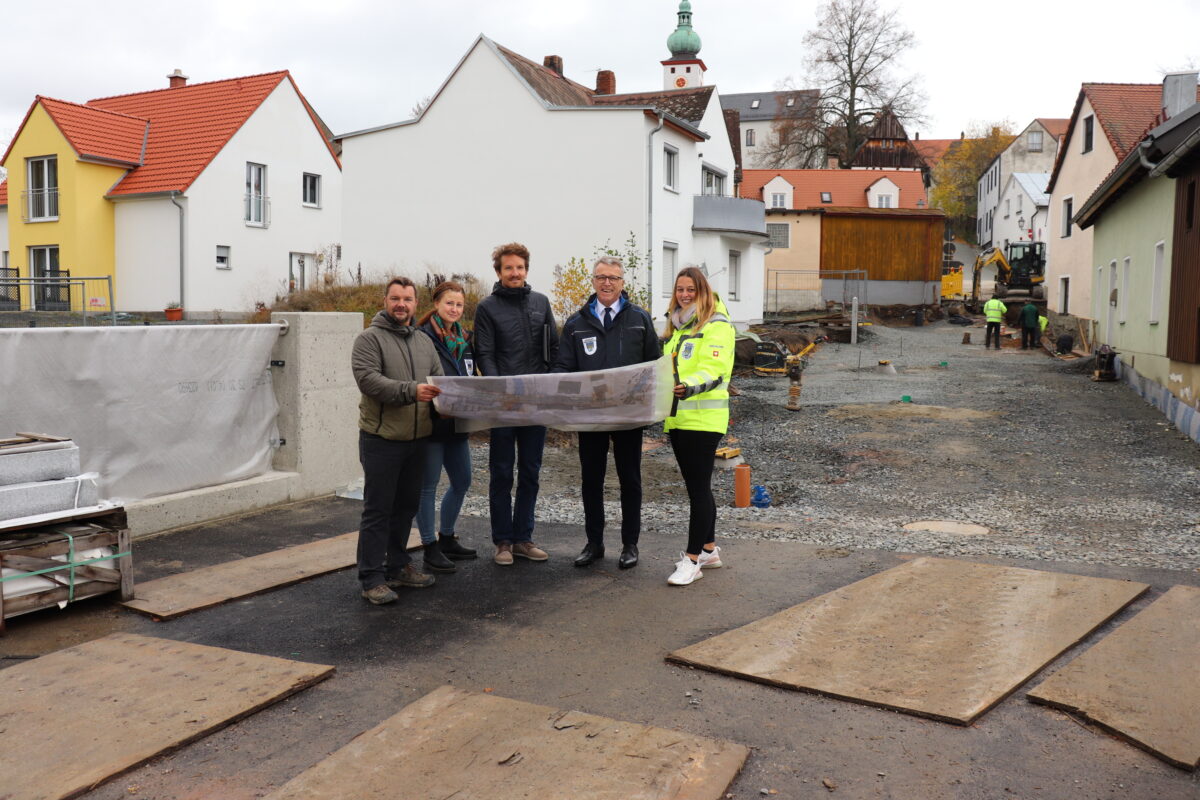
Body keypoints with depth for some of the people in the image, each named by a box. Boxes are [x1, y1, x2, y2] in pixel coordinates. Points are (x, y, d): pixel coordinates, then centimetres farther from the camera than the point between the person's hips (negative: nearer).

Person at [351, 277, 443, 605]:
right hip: (382, 439, -6)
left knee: (406, 506, 15)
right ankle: (372, 578, 4)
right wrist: (410, 391, -28)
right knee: (377, 510, -2)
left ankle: (398, 566, 28)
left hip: (417, 439, 7)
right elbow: (367, 378, -18)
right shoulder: (369, 339, -5)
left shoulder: (424, 342, 16)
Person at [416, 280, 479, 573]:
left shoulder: (465, 338, 13)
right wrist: (436, 405, -25)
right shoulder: (423, 338, -11)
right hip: (432, 424, -8)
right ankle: (430, 548, 10)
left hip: (457, 423, 8)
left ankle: (447, 539, 30)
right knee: (427, 486, 1)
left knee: (462, 481, 15)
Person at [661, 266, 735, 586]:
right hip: (677, 417, 9)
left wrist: (691, 387, -38)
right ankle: (709, 549, 26)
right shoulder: (678, 326, 19)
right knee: (697, 486, 15)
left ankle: (693, 559, -2)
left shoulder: (717, 325, -8)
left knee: (698, 487, -6)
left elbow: (715, 368, -21)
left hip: (703, 417, -9)